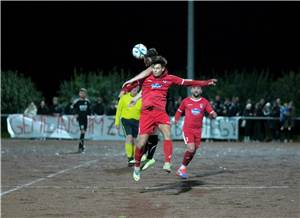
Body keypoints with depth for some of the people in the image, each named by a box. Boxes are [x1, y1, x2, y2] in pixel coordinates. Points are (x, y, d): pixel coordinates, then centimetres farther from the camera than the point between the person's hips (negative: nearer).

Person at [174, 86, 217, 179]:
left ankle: (182, 169, 20)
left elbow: (213, 114, 1)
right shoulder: (186, 101, 3)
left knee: (193, 151, 5)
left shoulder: (205, 102, 4)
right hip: (187, 129, -3)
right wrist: (176, 119, 3)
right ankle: (182, 168, -2)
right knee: (191, 149, -18)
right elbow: (179, 111, 16)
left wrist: (213, 115, -21)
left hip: (198, 130, 3)